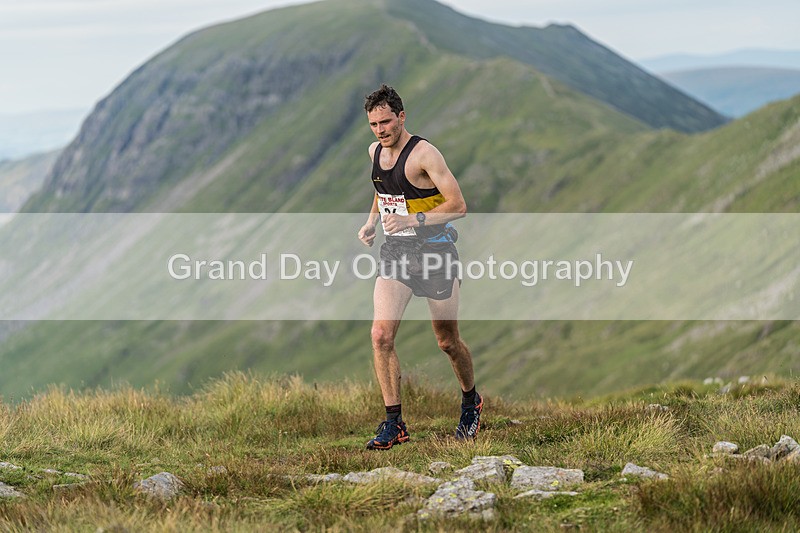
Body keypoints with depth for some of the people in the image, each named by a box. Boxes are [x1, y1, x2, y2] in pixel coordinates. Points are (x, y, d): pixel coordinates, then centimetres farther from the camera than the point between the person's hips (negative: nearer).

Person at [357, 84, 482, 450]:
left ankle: (471, 402, 36)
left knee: (447, 343, 7)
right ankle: (394, 423, -8)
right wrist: (371, 222, 9)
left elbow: (458, 206, -18)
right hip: (395, 252, 5)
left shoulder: (423, 153, -16)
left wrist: (412, 220, -26)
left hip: (435, 253, -5)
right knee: (381, 335, -13)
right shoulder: (375, 151, 6)